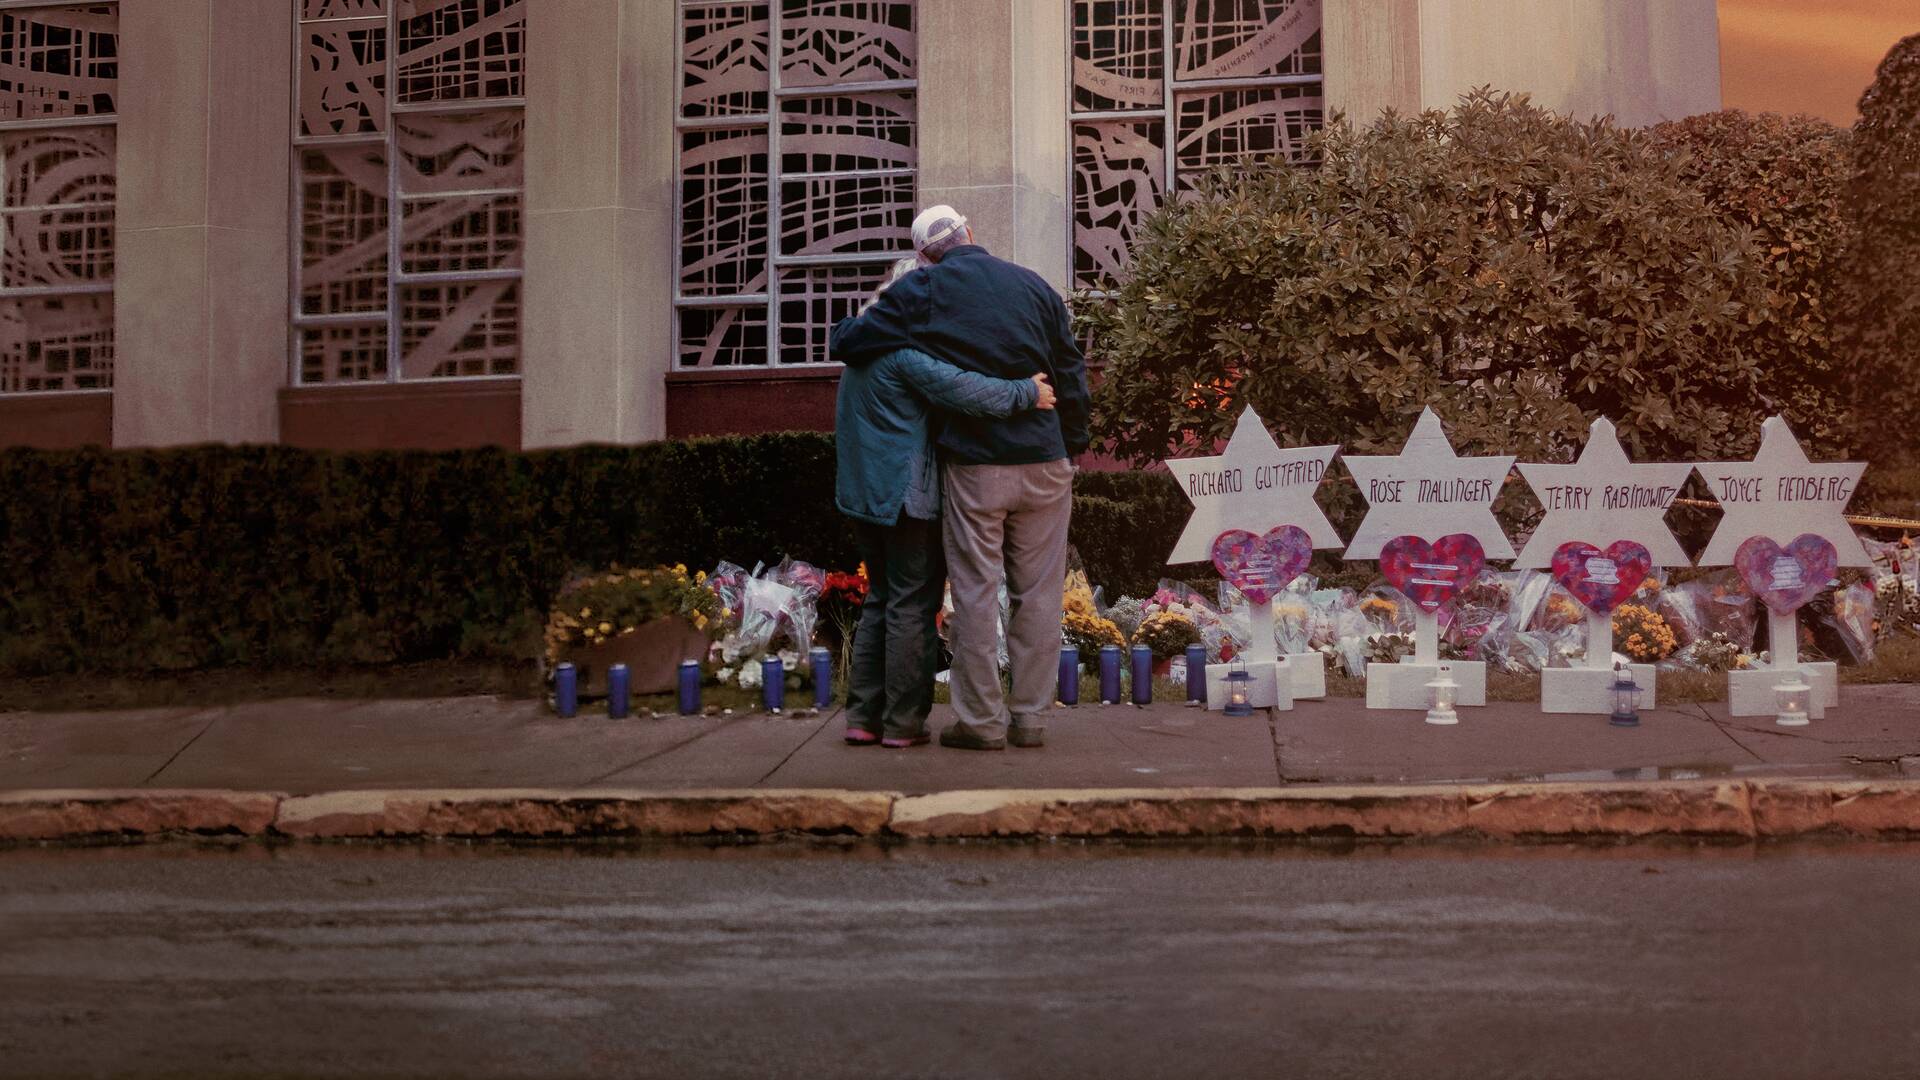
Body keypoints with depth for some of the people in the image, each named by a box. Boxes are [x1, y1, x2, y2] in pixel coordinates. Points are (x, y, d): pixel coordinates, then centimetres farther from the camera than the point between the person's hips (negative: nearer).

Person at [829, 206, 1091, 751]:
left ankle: (981, 720, 7)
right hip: (1043, 463, 3)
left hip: (973, 465, -2)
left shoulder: (920, 291, -3)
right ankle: (1030, 716, 12)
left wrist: (856, 322, 17)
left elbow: (846, 343, -6)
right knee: (1038, 592, 8)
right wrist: (1072, 450, 17)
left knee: (976, 592, 4)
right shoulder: (1035, 286, 8)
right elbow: (1072, 377, 9)